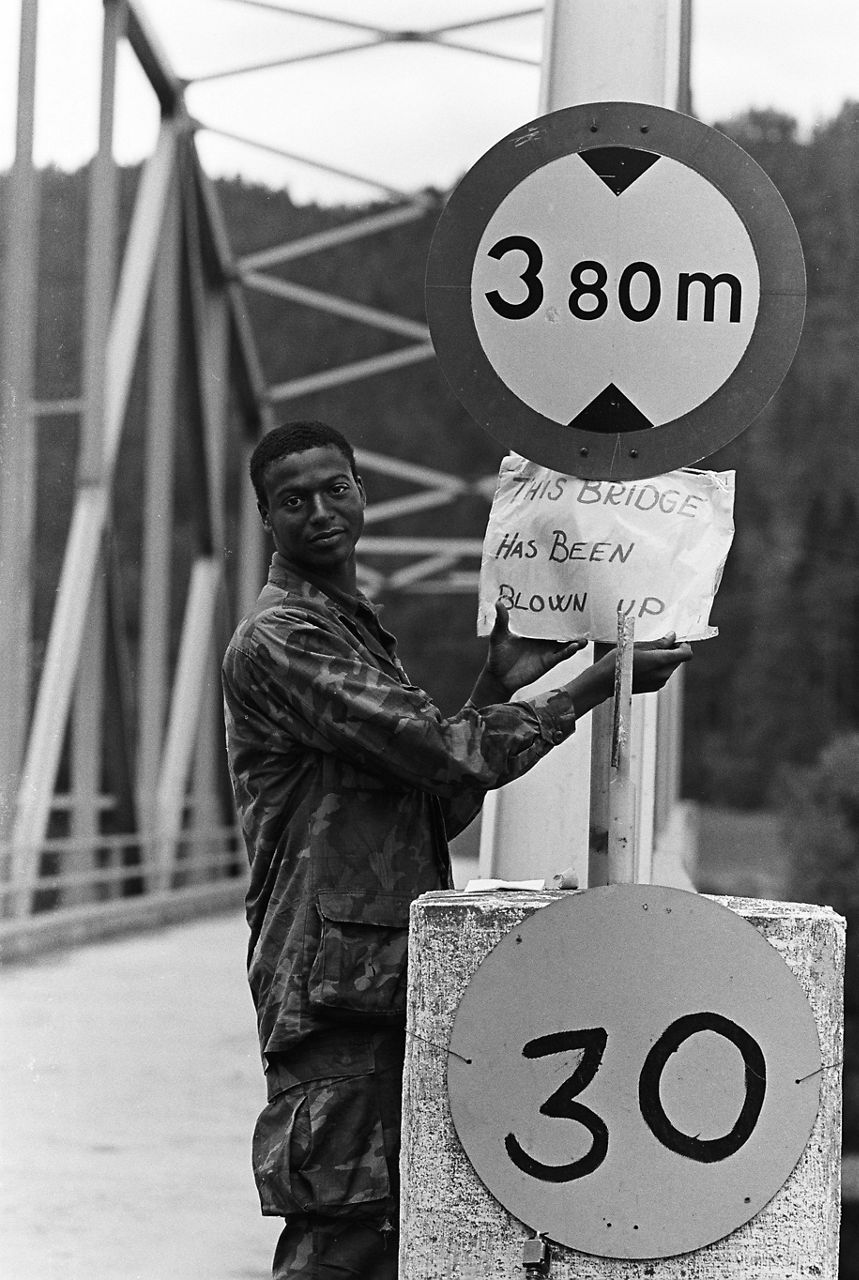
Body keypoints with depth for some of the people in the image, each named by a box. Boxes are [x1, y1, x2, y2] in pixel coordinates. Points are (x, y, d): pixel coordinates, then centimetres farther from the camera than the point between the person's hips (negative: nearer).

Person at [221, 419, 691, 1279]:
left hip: (394, 973, 10)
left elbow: (439, 808, 18)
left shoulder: (357, 629, 21)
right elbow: (448, 756, -17)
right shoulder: (279, 640, -11)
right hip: (333, 974, -9)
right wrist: (598, 683, -9)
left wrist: (499, 684, 8)